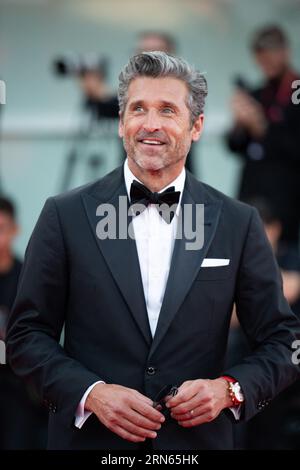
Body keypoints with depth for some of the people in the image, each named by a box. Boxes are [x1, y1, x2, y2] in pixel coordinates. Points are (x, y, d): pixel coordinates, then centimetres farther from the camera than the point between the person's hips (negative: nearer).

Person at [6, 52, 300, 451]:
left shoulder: (238, 223, 0)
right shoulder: (66, 215, -2)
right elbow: (27, 335, -1)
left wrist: (230, 388, -14)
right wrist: (90, 393, -15)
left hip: (197, 440, 1)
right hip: (90, 438, -1)